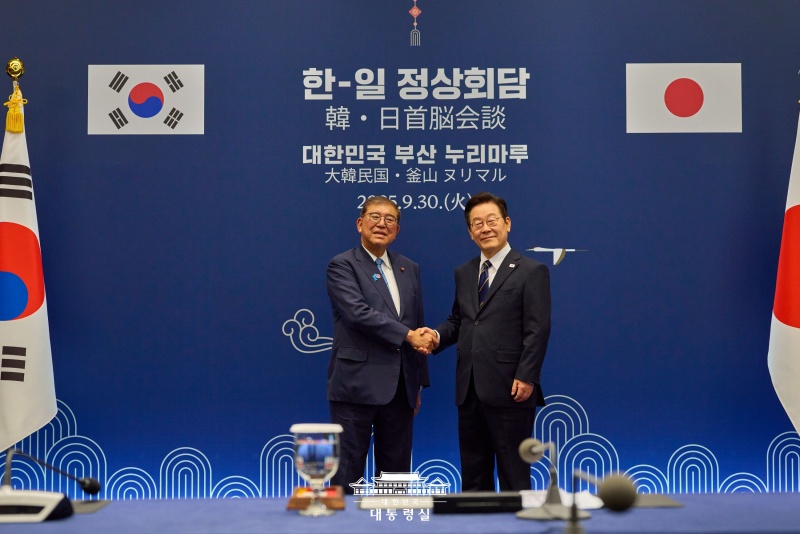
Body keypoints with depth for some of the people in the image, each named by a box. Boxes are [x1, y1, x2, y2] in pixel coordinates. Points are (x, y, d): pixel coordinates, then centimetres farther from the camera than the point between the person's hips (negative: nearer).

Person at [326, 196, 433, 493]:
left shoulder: (409, 269, 15)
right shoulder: (342, 266, -3)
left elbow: (418, 326, 17)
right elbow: (358, 312, -18)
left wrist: (419, 383, 15)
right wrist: (407, 335, -17)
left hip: (400, 389, 6)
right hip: (357, 386, -6)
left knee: (396, 474, 10)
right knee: (348, 472, 0)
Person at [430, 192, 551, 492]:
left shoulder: (531, 272, -3)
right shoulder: (464, 273, 15)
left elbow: (537, 330, -10)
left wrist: (526, 377, -17)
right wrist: (437, 336, -1)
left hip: (509, 389, -6)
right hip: (469, 389, 6)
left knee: (513, 474, 1)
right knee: (473, 473, 12)